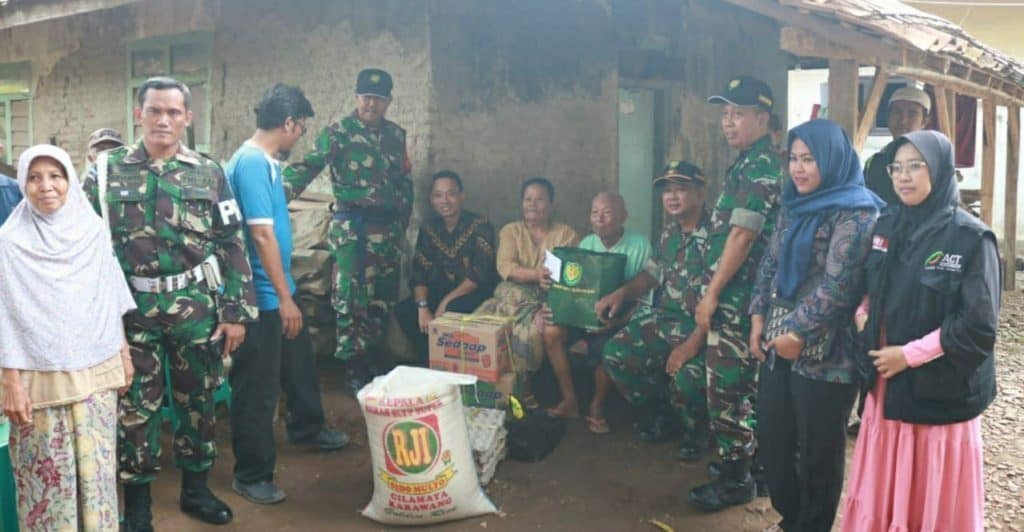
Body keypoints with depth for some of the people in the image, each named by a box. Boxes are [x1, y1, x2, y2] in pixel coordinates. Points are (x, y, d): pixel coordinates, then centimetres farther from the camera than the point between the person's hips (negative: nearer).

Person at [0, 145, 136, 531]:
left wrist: (124, 353, 10)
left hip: (96, 372, 3)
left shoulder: (93, 230, 2)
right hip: (40, 378, -2)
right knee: (49, 475, 5)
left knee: (97, 468, 8)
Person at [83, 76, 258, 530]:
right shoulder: (107, 170, 1)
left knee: (198, 401, 11)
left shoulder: (208, 173, 3)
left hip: (197, 308, 1)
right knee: (136, 405, 6)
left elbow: (232, 245, 3)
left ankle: (195, 489, 30)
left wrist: (236, 311, -1)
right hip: (133, 309, -1)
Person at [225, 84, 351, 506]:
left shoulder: (265, 161, 9)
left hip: (276, 291, 10)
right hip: (262, 296, -10)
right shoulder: (251, 163, -21)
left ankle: (306, 428, 49)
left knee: (299, 359, 26)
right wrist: (285, 298, -22)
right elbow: (262, 234, -24)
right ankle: (251, 476, 16)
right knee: (257, 388, 2)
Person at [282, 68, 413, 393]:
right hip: (351, 224, -5)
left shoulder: (396, 135, 11)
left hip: (387, 226, 5)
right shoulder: (337, 133, -3)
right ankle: (354, 368, 4)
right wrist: (283, 190, -31)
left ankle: (369, 358, 24)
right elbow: (309, 165, -13)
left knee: (383, 296, 9)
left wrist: (402, 222, 16)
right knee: (351, 296, -6)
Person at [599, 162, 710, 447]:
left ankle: (697, 430, 5)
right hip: (664, 319, 8)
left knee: (686, 377, -32)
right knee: (616, 353, -7)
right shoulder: (670, 231, 8)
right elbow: (652, 273, 20)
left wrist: (694, 342, -30)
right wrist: (621, 293, 2)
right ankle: (661, 413, 15)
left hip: (702, 327, -7)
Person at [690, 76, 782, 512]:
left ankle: (735, 478, 9)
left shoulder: (761, 166, -16)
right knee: (742, 384, 17)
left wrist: (711, 294, -18)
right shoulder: (749, 164, 15)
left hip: (736, 295, -10)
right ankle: (746, 462, 29)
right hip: (735, 294, 10)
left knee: (727, 387, -2)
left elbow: (742, 235, -21)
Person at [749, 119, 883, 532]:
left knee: (818, 452, 6)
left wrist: (798, 333, -16)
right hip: (778, 345, 7)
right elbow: (769, 264, 15)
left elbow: (838, 284, -18)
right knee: (772, 442, 14)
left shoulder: (855, 213, -12)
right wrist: (759, 316, 4)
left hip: (824, 354, -7)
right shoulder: (793, 206, 12)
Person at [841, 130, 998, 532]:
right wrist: (863, 313, 0)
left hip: (941, 392, -5)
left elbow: (978, 326, -17)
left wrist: (909, 354, -16)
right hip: (886, 387, 6)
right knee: (882, 495, 16)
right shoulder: (886, 226, 6)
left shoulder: (971, 238, -13)